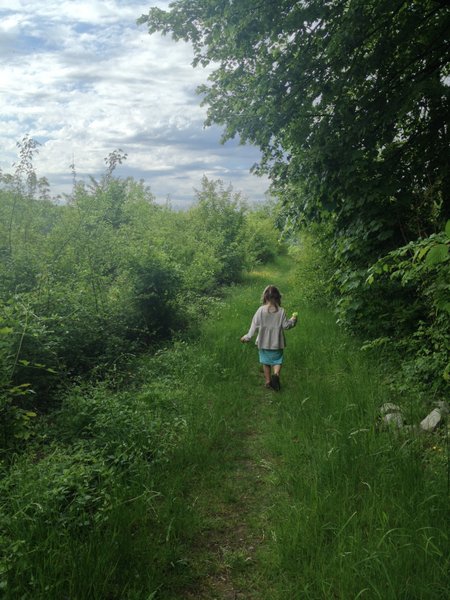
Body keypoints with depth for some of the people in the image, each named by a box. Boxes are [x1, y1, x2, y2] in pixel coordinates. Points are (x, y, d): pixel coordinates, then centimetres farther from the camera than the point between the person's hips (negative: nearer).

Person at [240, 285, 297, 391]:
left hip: (264, 343, 1)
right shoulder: (281, 311, -10)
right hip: (277, 342, 0)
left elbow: (254, 325, -8)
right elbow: (286, 325, -5)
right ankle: (276, 374, -16)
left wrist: (247, 337, 1)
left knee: (266, 362, 15)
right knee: (277, 360, 11)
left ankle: (268, 381, 22)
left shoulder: (261, 310, -10)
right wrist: (293, 319, 14)